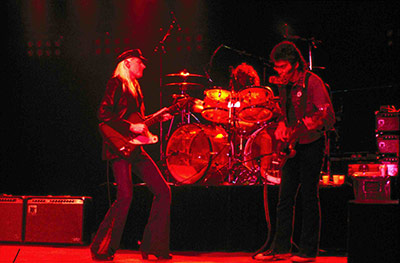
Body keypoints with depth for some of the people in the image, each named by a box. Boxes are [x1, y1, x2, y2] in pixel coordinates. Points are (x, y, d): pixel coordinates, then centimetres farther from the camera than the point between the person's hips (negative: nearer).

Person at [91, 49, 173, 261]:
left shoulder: (134, 88, 22)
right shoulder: (116, 84, -4)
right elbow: (103, 114, -15)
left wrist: (158, 118, 15)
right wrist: (130, 128, -18)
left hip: (134, 147, 9)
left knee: (163, 190, 2)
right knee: (125, 195, -19)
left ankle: (152, 246, 8)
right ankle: (101, 249, -6)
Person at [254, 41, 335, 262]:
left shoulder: (312, 82, -13)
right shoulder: (282, 84, 9)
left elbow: (328, 116, -15)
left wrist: (306, 124, -29)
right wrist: (281, 126, 4)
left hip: (311, 145, -7)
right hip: (292, 146, 7)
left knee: (309, 198, -2)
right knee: (285, 196, 6)